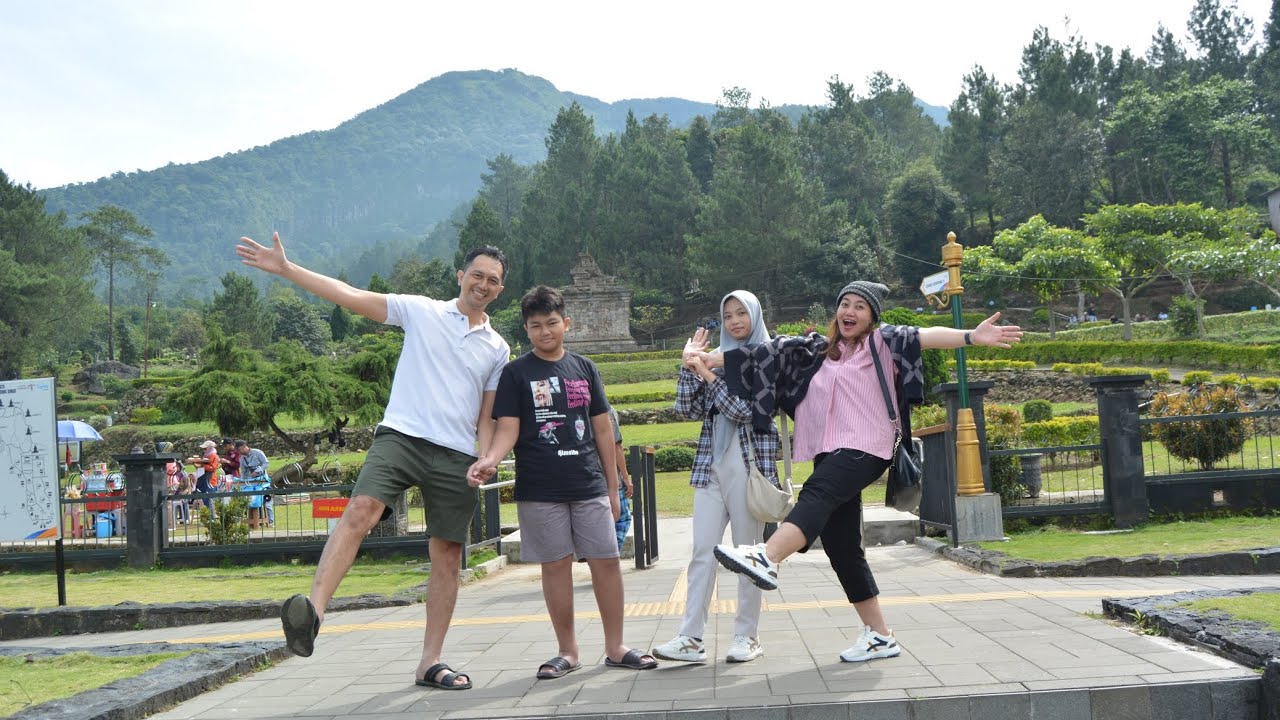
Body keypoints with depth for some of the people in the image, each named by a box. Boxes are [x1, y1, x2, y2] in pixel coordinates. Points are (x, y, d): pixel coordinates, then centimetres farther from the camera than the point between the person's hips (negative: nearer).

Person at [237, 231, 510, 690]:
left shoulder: (498, 349, 16)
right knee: (361, 509, -28)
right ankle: (314, 608, -37)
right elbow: (351, 297, 1)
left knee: (447, 556, 3)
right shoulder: (421, 312, 7)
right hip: (401, 436, -3)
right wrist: (284, 269, -6)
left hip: (457, 456, 3)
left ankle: (430, 662, 11)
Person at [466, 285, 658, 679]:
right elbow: (508, 429, -4)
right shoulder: (516, 373, 2)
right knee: (556, 565, 3)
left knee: (606, 561, 1)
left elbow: (602, 430, 12)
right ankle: (568, 651, 15)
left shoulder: (585, 369, 10)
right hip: (539, 490, -2)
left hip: (590, 486, 2)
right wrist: (489, 460, -25)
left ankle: (615, 647, 12)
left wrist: (613, 487, 10)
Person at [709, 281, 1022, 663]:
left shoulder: (882, 342, 6)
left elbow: (925, 337, -11)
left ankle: (766, 560, -55)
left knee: (817, 494, -33)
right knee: (840, 545, 5)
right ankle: (879, 636, 12)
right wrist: (706, 358, 16)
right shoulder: (816, 350, 20)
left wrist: (971, 336, -29)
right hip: (829, 454, 7)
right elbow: (765, 355, 19)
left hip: (864, 447, -7)